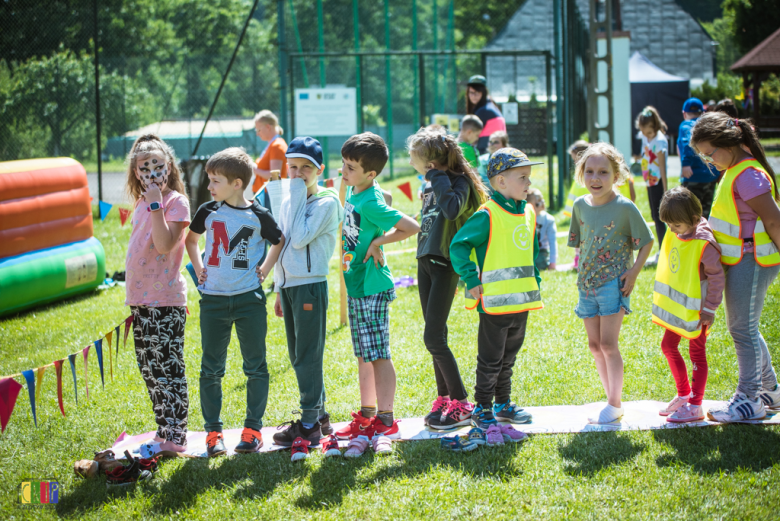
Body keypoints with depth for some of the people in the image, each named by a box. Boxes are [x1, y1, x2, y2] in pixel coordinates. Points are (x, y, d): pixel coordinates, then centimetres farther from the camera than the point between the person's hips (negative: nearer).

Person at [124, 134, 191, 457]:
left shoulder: (176, 202, -10)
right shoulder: (141, 203, 13)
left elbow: (164, 245, -24)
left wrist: (156, 204, -24)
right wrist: (132, 296, 17)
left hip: (165, 300, -8)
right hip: (140, 298, 8)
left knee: (168, 369, -5)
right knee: (150, 369, 14)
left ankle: (175, 437, 0)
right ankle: (165, 430, 24)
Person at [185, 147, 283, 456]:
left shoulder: (258, 216, -5)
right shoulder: (208, 212, 2)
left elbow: (280, 242, 10)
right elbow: (190, 239, 20)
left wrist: (264, 269, 2)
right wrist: (198, 268, 9)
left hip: (249, 298, -2)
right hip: (213, 299, 2)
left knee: (256, 366, 3)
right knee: (211, 368, 4)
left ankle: (253, 428, 13)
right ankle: (213, 431, 12)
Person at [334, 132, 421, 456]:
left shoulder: (372, 203, -20)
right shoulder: (352, 192, 7)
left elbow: (412, 227, -26)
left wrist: (379, 242, -18)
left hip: (372, 288, -10)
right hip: (356, 286, 10)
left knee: (378, 355, -6)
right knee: (363, 355, 15)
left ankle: (386, 421, -3)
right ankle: (367, 416, 24)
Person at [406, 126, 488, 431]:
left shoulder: (459, 182, -14)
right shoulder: (431, 185, 12)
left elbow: (452, 210, -35)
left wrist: (438, 178, -25)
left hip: (445, 265, -9)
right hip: (426, 261, 9)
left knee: (433, 338, -11)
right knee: (436, 336, 12)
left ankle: (462, 405, -5)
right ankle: (444, 398, 20)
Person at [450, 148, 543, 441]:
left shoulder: (528, 214, 10)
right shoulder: (488, 216, -15)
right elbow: (458, 246, -15)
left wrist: (535, 281, 19)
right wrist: (471, 280, -16)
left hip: (521, 300, 7)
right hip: (495, 303, -7)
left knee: (509, 356, 18)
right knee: (490, 359, 1)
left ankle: (503, 405, 30)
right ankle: (482, 410, 11)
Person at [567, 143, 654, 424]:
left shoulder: (624, 207, -12)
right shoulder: (580, 205, 4)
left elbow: (646, 241, -5)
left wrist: (634, 271, -13)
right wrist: (582, 272, 11)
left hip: (613, 282, -6)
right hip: (587, 284, 6)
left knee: (608, 343, -8)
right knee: (594, 345, 9)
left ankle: (615, 404, 2)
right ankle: (612, 400, 19)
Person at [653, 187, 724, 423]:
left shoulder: (703, 244, -25)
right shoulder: (674, 235, -1)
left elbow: (717, 277, -20)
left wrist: (710, 309, -17)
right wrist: (665, 298, 18)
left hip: (695, 310, -8)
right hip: (676, 307, 8)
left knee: (697, 354, 2)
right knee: (668, 346, 17)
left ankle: (695, 406, 12)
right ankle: (683, 395, 33)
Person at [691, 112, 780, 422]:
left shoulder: (748, 176, -21)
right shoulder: (735, 170, 11)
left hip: (750, 262, -10)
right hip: (741, 261, 10)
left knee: (743, 329, -4)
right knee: (744, 327, 17)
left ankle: (749, 400, 4)